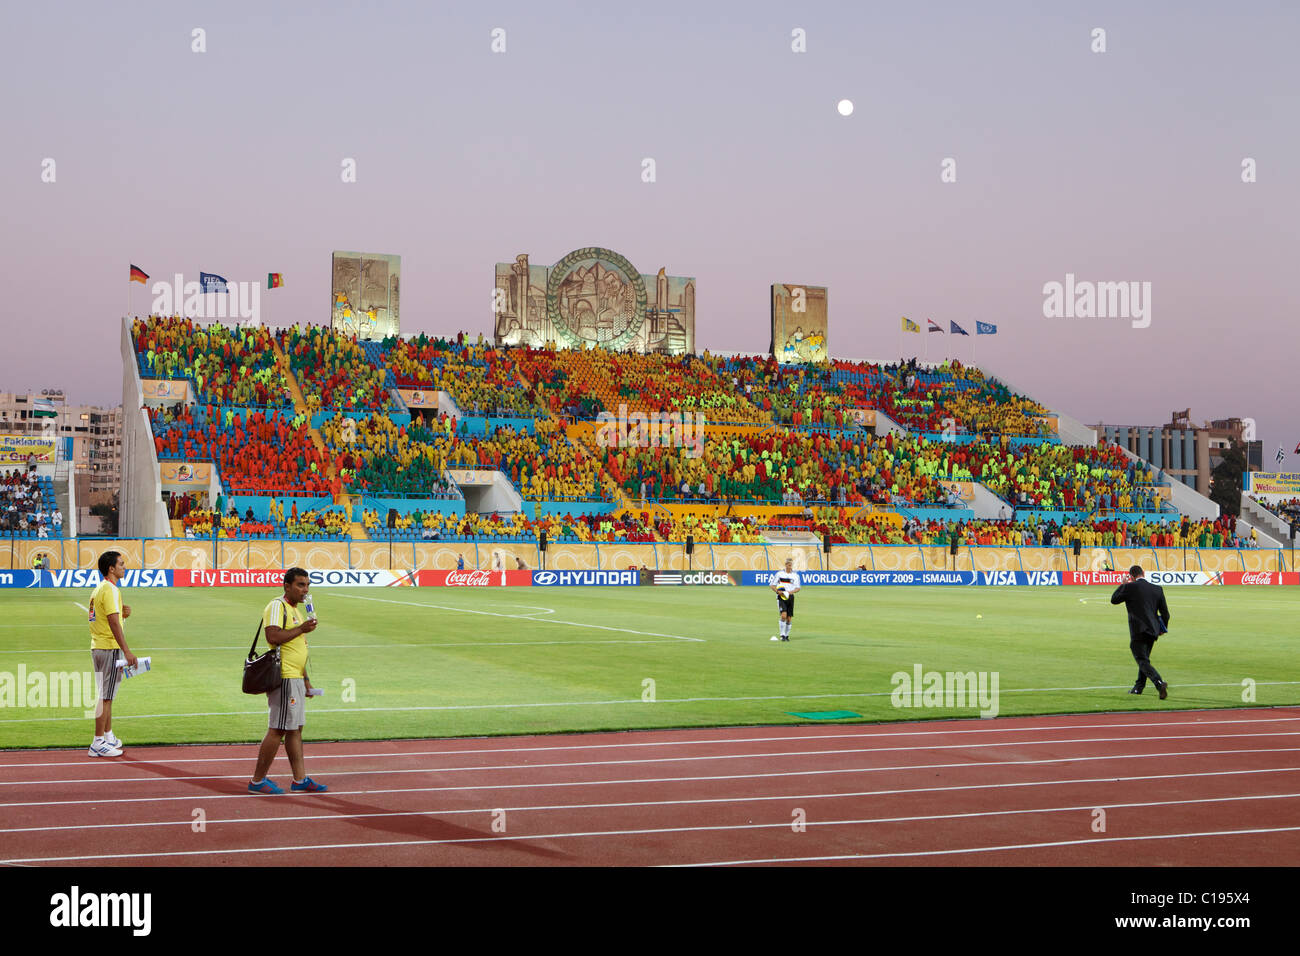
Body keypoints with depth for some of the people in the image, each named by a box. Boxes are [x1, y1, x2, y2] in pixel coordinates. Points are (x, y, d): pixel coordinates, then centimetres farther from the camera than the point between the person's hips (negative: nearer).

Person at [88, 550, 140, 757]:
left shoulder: (99, 589, 15)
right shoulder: (110, 589, -15)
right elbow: (114, 623, -21)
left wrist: (121, 611, 6)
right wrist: (127, 651, -22)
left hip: (97, 647, 10)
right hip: (109, 648, -10)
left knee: (106, 695, 17)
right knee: (105, 696, -6)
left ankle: (108, 736, 25)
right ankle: (98, 743, -5)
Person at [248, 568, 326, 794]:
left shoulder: (297, 610, 20)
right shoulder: (277, 606, -10)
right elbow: (273, 636, -25)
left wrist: (305, 679, 24)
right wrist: (302, 629, -18)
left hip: (296, 678, 10)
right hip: (283, 678, -10)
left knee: (295, 729, 11)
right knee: (278, 730, -7)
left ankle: (300, 779, 15)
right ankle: (257, 781, -1)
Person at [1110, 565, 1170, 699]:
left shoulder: (1130, 587, -9)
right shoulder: (1157, 589, 6)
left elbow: (1114, 600, 5)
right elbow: (1165, 612, 9)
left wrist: (1122, 584, 14)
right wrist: (1163, 628, 25)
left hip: (1138, 631, -6)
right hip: (1153, 631, 6)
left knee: (1143, 661, -9)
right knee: (1144, 659, 22)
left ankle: (1159, 683, -29)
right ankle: (1139, 687, 33)